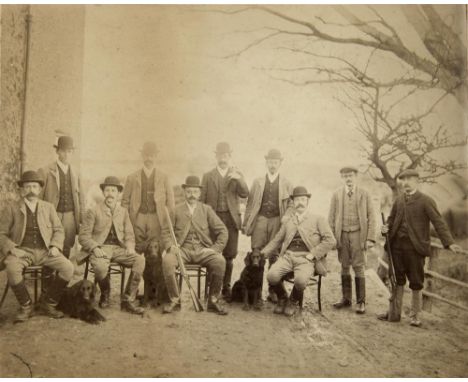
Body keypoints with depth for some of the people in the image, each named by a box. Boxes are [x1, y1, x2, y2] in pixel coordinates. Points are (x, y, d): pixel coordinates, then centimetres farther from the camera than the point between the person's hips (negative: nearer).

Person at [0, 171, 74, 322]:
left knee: (68, 267, -23)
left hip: (45, 251, 2)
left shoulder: (48, 207, 15)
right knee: (12, 269, -35)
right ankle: (26, 306, -10)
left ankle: (48, 303, -2)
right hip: (22, 251, -2)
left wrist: (55, 246, -3)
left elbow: (58, 230, 15)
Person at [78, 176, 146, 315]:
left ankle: (128, 301, -17)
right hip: (100, 248, -3)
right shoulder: (93, 212, 4)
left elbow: (129, 234, 18)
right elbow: (83, 236, 1)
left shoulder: (123, 212, 16)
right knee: (100, 267, -37)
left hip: (119, 248, 4)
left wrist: (130, 247, -4)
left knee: (140, 260, -25)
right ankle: (105, 294, -2)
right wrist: (95, 248, -17)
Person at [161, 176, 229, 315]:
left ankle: (213, 301, -11)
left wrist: (215, 249, -6)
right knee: (167, 260, -32)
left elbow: (222, 231, 8)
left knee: (220, 261, -30)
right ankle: (175, 300, -13)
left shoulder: (206, 210, 12)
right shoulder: (176, 210, 12)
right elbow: (166, 232, 8)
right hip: (182, 249, 0)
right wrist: (170, 246, -12)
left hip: (203, 250, 0)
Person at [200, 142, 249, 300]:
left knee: (229, 256, 0)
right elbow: (202, 200, 10)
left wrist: (238, 179, -17)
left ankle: (226, 288, 11)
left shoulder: (237, 175, 13)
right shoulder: (208, 176, 11)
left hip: (231, 219, 0)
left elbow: (245, 194, -1)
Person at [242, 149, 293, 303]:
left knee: (274, 257, 0)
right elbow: (250, 204, 10)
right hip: (260, 220, 1)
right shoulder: (257, 182, 13)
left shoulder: (286, 184, 10)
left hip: (277, 221, -1)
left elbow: (291, 206, 9)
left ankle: (273, 291, 8)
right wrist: (246, 224, 4)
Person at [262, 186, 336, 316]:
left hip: (306, 259, -3)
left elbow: (330, 241, 2)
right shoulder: (287, 222, 23)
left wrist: (312, 254, -8)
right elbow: (276, 241, 24)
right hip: (287, 256, 3)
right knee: (272, 276, -27)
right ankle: (282, 299, 5)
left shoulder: (318, 220, 11)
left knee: (300, 280, -34)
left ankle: (294, 301, 1)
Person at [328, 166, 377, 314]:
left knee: (359, 267, -3)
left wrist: (370, 239, -8)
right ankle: (346, 298, 19)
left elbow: (371, 217, 0)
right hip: (342, 234, 2)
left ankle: (360, 302, 4)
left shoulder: (364, 194, 0)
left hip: (358, 234, -2)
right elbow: (331, 217, 7)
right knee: (344, 267, 9)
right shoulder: (337, 195, 5)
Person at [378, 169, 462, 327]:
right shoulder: (398, 200, 12)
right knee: (397, 280, 13)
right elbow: (391, 218, 20)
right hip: (397, 245, 5)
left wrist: (449, 243, -22)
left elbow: (438, 222, -11)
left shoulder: (426, 201, -6)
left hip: (415, 247, -5)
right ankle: (395, 311, 26)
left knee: (416, 283, 4)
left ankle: (415, 316, 17)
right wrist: (386, 228, -3)